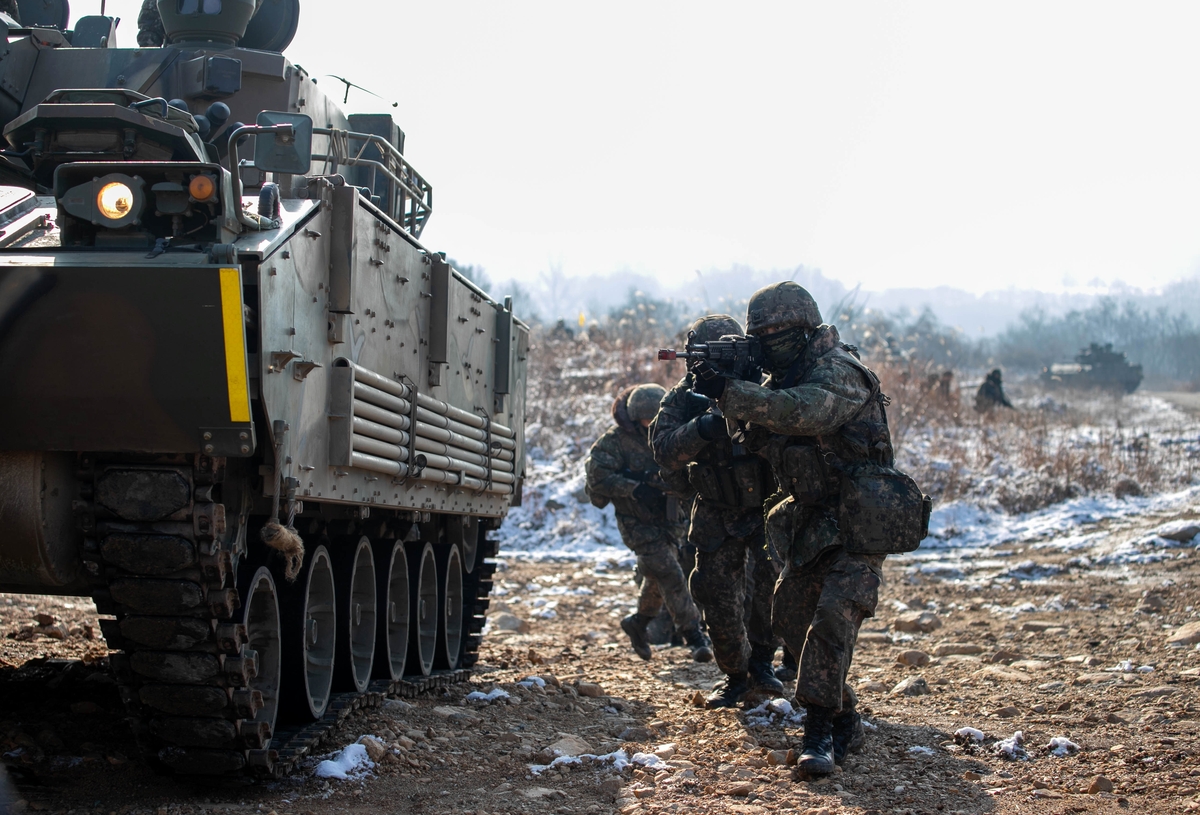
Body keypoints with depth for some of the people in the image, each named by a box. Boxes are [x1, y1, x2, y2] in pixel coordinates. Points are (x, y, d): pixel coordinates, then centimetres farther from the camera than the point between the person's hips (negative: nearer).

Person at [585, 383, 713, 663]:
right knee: (669, 575, -15)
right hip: (638, 522, -6)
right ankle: (694, 635, -15)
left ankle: (638, 622, 39)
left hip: (668, 518, 6)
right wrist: (635, 488, -28)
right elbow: (597, 475, -21)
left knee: (657, 577, 16)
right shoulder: (616, 440, -14)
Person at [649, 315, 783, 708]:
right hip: (717, 516, 2)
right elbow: (666, 453, -21)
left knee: (769, 578, -20)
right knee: (717, 597, 1)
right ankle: (735, 676, 22)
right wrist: (703, 427, -40)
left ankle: (760, 661, 2)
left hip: (767, 505, -2)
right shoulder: (682, 400, -7)